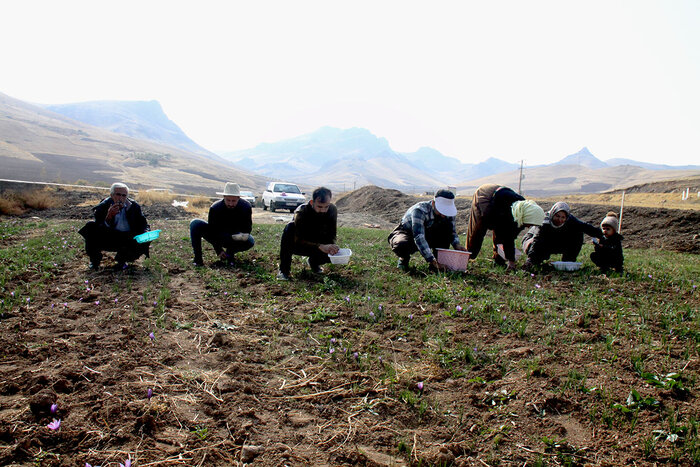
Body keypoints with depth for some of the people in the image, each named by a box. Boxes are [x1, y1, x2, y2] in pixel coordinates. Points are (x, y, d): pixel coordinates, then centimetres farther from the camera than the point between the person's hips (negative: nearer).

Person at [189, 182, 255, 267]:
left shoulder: (246, 207, -19)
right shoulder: (215, 208, -23)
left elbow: (247, 228, -9)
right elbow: (212, 231, -19)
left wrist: (243, 235, -34)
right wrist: (218, 251, -26)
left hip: (234, 239, 1)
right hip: (216, 237, 0)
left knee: (250, 242, -30)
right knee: (195, 223, -25)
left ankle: (229, 253, -3)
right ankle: (198, 258, -19)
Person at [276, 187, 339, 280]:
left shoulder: (332, 210, -16)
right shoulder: (301, 212, -29)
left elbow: (332, 235, -10)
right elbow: (298, 240, -36)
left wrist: (332, 246, -34)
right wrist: (320, 246, -50)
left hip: (318, 244, 3)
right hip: (298, 245, -3)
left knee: (334, 253, -28)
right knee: (290, 227, -35)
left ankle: (313, 262, 9)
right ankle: (284, 269, -24)